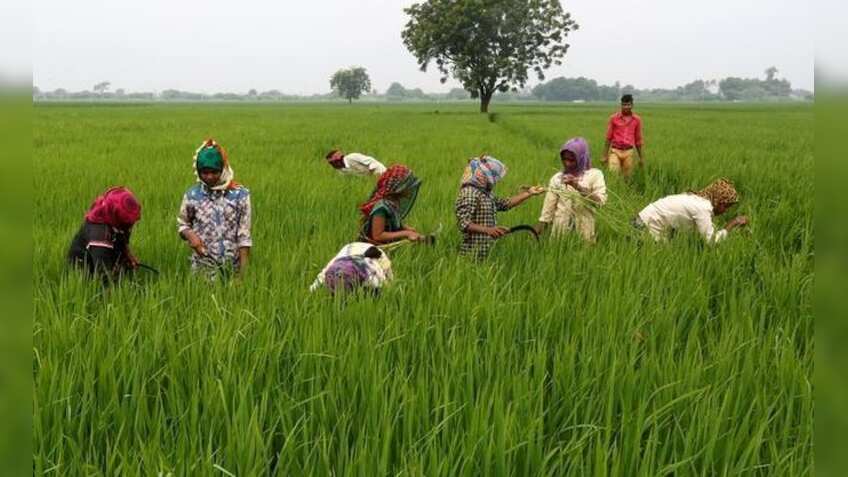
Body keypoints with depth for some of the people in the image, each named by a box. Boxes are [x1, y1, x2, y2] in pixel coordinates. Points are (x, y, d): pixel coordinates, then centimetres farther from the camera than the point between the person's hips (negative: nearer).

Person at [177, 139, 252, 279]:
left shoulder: (240, 194, -6)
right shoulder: (192, 195, -2)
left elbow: (244, 235, -5)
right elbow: (182, 224, 12)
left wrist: (243, 269, -11)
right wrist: (190, 235, -10)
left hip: (232, 265, -1)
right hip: (203, 266, 1)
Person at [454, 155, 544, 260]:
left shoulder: (485, 193, 16)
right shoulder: (469, 193, -14)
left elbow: (506, 204, 26)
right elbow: (463, 224, -23)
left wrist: (529, 193, 27)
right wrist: (487, 230, -35)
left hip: (487, 252, 9)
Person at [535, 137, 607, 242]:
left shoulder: (595, 175, 2)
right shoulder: (557, 178, 9)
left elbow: (601, 201, -11)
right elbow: (548, 209, 9)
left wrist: (578, 187, -19)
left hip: (584, 231, -2)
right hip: (560, 231, 2)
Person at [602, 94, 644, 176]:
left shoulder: (637, 119, 4)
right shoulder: (613, 118, -1)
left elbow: (638, 140, 12)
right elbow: (608, 138, 4)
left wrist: (641, 157, 12)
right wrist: (605, 155, 2)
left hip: (628, 152, 2)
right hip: (615, 151, -2)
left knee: (627, 177, 4)